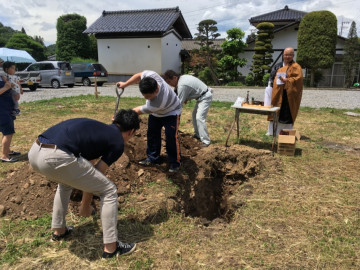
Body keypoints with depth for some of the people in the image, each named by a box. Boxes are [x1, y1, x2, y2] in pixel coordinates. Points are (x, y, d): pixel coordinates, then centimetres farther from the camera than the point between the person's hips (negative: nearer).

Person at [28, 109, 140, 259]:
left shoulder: (98, 127, 29)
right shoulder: (118, 143, 7)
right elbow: (97, 173, 11)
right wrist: (86, 202, 28)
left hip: (34, 151, 9)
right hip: (56, 158, -9)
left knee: (66, 183, 39)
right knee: (109, 191, 8)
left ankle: (59, 231, 48)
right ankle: (111, 247, 20)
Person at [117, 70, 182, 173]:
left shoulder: (159, 102, -45)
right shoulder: (150, 75, -34)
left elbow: (139, 110, -33)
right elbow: (139, 75, -9)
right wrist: (125, 84, -14)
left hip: (171, 112, -7)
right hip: (155, 112, 7)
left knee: (171, 137, -15)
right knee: (152, 134, 9)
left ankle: (175, 162, 0)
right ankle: (152, 158, 22)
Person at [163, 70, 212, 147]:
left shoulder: (182, 85, -27)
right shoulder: (182, 78, 2)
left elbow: (180, 102, -23)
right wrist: (186, 99, 1)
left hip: (205, 97, -11)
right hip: (201, 96, 11)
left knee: (199, 117, -18)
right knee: (194, 114, 16)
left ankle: (206, 141, -13)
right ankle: (197, 135, 26)